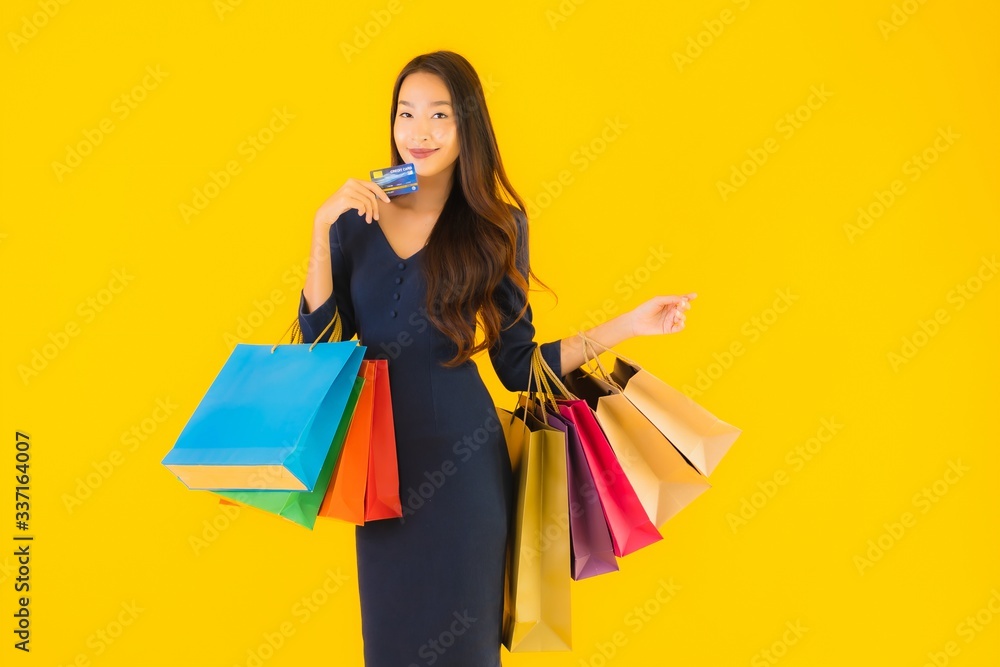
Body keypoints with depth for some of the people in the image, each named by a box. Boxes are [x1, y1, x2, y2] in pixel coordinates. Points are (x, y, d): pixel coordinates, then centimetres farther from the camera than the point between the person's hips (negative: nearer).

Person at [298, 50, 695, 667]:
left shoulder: (496, 227, -1)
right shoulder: (357, 217, 1)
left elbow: (519, 366, 0)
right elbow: (320, 339, -5)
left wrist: (628, 326, -4)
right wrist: (323, 227, -11)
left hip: (463, 462, -1)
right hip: (381, 460, 2)